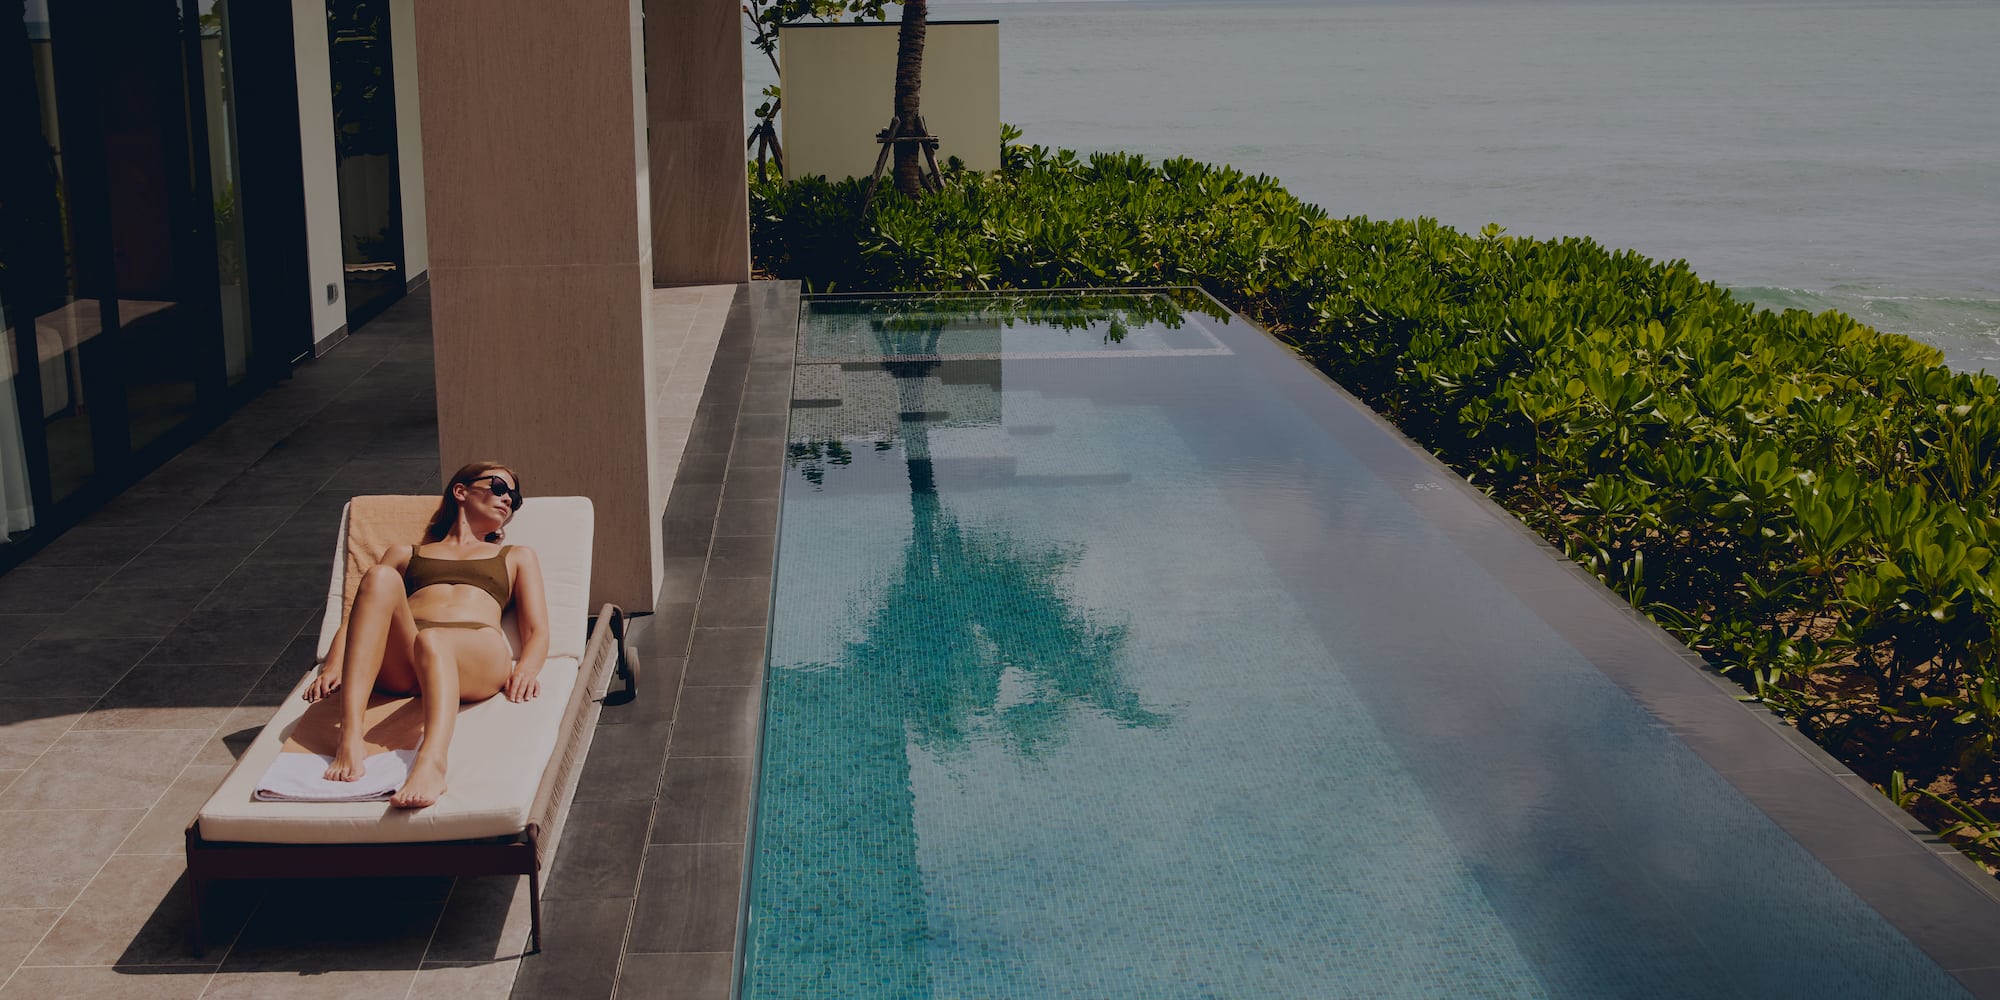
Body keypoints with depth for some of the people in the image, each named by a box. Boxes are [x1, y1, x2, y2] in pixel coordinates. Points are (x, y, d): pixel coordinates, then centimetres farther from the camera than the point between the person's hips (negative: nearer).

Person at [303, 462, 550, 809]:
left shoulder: (517, 556, 36)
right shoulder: (404, 555, 36)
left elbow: (538, 631, 21)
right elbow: (354, 619, 23)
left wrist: (526, 669, -3)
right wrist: (333, 667, 2)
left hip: (477, 653, -1)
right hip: (397, 663, 1)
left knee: (432, 641, -37)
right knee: (380, 578, -30)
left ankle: (432, 762, -67)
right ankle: (349, 739, -45)